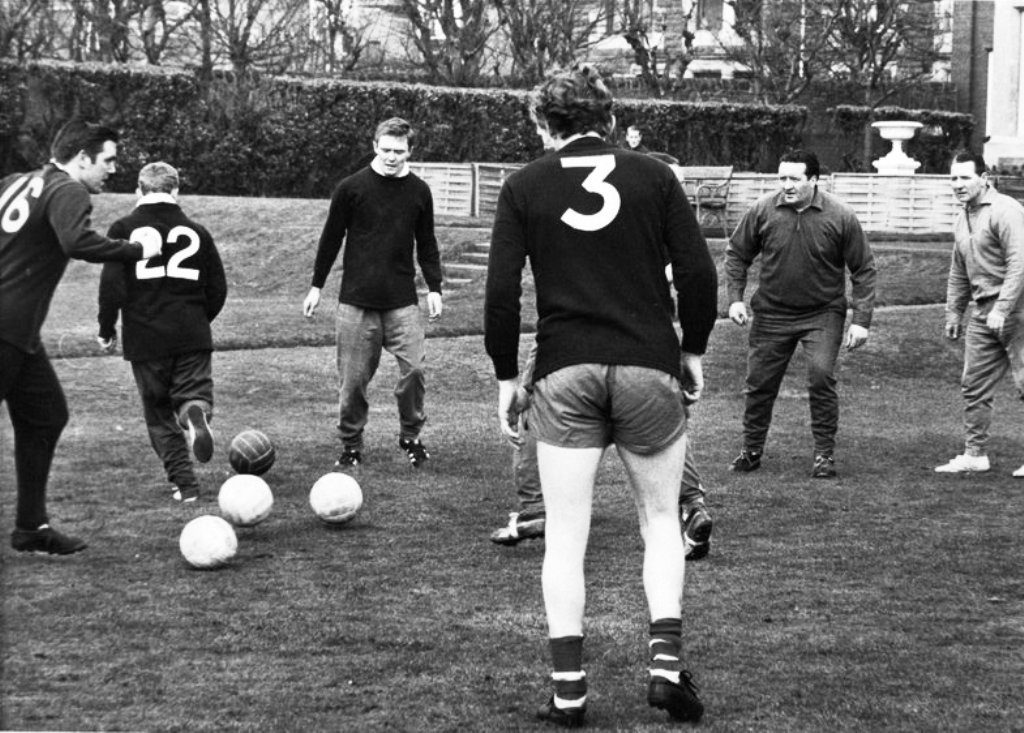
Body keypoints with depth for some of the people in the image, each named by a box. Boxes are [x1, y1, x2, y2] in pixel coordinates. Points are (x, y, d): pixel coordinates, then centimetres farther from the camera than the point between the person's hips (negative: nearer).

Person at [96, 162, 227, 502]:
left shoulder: (125, 229, -1)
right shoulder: (196, 232, 7)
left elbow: (112, 285, -7)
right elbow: (218, 289, 10)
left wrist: (107, 329, 6)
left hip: (145, 337, -1)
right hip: (192, 336, 1)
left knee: (159, 414, 11)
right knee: (194, 392, 7)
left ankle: (185, 483, 3)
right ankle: (196, 412, -30)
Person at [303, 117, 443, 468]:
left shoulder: (419, 191, 5)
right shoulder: (351, 188, -2)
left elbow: (426, 244, 15)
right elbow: (331, 238, 6)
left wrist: (434, 287, 8)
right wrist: (316, 286, 6)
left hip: (402, 301, 1)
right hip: (356, 301, -1)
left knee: (414, 367, -9)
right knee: (353, 377, 1)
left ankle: (410, 436, 11)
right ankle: (351, 445, 17)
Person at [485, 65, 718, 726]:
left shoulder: (525, 187, 3)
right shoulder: (654, 177, 4)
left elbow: (501, 291, -2)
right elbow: (698, 272, -1)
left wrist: (506, 378, 7)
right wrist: (693, 351, 11)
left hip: (565, 375, 0)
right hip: (649, 369, 0)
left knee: (565, 535, 5)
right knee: (661, 519, 15)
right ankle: (667, 664, 2)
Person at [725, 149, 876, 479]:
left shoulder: (840, 217, -11)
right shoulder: (762, 211, -8)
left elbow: (864, 270, -4)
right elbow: (736, 254, 6)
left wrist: (861, 319, -9)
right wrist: (735, 298, -4)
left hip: (823, 314, -2)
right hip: (772, 313, 2)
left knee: (821, 377, -16)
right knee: (759, 382, 5)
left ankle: (824, 454, -1)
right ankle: (751, 450, 23)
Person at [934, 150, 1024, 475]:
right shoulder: (962, 220, 15)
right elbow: (958, 274, 25)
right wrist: (953, 313, 21)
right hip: (983, 314, 9)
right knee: (974, 386, 8)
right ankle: (975, 455, 16)